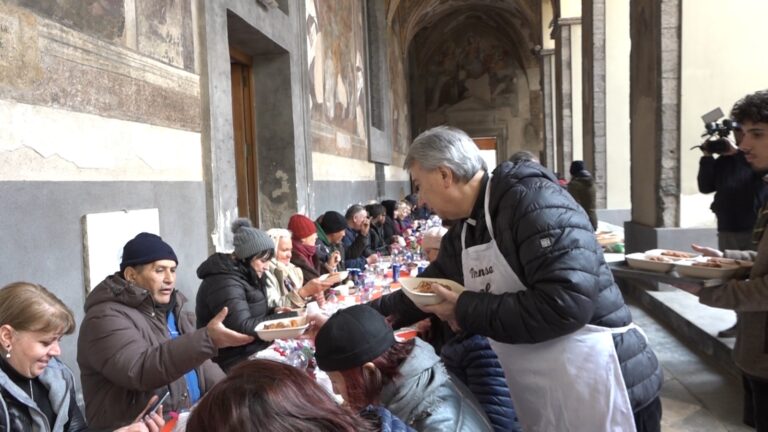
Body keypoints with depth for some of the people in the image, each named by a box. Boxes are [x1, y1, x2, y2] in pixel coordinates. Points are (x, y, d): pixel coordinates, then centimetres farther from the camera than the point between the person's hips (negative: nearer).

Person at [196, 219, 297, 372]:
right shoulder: (225, 283, -20)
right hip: (233, 360, -9)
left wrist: (273, 312, -1)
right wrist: (286, 318, -20)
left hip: (251, 348, 9)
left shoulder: (245, 274, 9)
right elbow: (243, 327, -26)